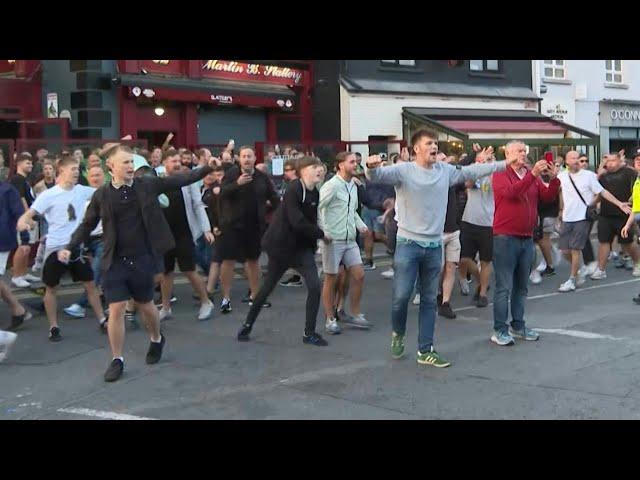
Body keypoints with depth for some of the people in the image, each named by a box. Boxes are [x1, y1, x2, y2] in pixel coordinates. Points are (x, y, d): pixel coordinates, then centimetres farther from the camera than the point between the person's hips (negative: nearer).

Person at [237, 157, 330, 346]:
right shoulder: (293, 190, -20)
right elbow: (297, 222, -26)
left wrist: (317, 236, -6)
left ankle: (309, 333, 5)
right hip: (281, 245, -6)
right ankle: (248, 324, 29)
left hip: (303, 246, 6)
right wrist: (321, 234, -18)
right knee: (267, 287, 8)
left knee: (315, 287, -8)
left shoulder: (315, 194, 4)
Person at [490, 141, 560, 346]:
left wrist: (553, 179, -13)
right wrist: (532, 174, -29)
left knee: (521, 286, 13)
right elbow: (510, 192, -23)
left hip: (527, 238, 6)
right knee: (504, 287, -4)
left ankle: (518, 326, 23)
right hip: (506, 237, -6)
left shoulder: (532, 176, 11)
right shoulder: (500, 175, -5)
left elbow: (548, 196, 4)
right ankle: (499, 330, 1)